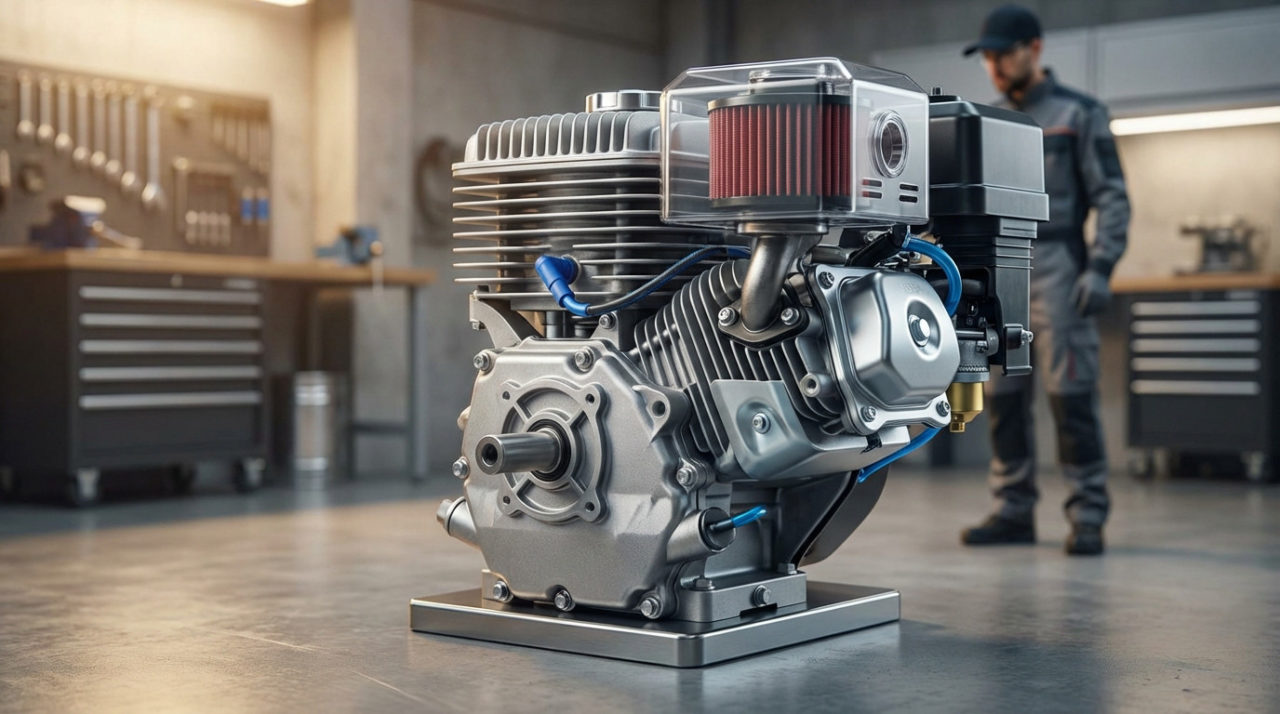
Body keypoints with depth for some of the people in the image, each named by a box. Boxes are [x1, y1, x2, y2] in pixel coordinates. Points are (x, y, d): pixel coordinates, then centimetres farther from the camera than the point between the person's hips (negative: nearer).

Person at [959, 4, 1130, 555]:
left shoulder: (1080, 114, 1)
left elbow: (1112, 198, -4)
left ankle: (1087, 518, -3)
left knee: (1069, 395, -8)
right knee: (1003, 398, 3)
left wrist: (1101, 269, -15)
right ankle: (1013, 512, 10)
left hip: (1056, 273, -5)